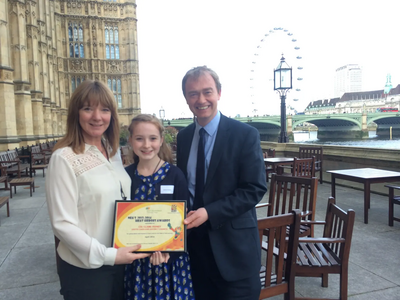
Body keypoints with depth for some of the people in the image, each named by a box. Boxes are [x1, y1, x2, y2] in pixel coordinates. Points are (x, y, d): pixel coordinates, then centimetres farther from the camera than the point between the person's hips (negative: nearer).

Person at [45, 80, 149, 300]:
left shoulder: (113, 152, 3)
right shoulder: (64, 158, -17)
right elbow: (63, 224, -18)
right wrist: (107, 255, -21)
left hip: (120, 260, 6)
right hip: (85, 268, -6)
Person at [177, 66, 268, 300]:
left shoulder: (245, 135, -12)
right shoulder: (183, 136, 4)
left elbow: (255, 189, -16)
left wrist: (210, 212, -23)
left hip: (233, 245, -4)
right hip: (194, 241, 5)